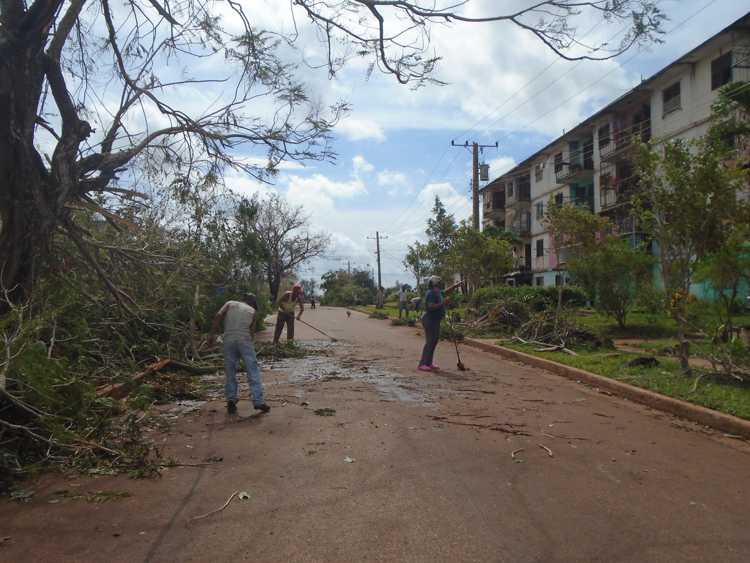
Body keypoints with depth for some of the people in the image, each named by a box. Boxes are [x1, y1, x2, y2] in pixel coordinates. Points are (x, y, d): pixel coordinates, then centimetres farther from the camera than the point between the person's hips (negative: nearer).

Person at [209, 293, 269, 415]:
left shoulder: (230, 303, 19)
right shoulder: (252, 311, 20)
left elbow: (218, 316, 3)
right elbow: (252, 331, 14)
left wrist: (212, 334, 2)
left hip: (229, 340, 1)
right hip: (244, 340, -1)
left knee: (230, 372, 11)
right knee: (253, 371, 1)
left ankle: (231, 401, 8)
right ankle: (258, 401, -3)